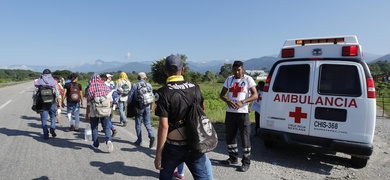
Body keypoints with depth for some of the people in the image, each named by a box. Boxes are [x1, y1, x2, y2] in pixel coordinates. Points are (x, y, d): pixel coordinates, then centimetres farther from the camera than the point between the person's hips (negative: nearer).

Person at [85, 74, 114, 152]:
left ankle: (96, 144, 22)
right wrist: (108, 109, 18)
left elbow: (88, 104, -6)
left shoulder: (90, 89, -9)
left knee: (94, 128, 14)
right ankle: (109, 140, -16)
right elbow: (110, 100, 2)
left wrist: (87, 114, 3)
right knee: (106, 127, 7)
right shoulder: (106, 87, -2)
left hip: (94, 112, -1)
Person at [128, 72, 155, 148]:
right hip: (147, 107, 2)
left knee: (138, 124, 11)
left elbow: (130, 97, -5)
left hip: (138, 107, -2)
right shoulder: (149, 85, 3)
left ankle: (139, 140, 17)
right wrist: (150, 107, 15)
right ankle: (151, 136, -11)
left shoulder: (134, 85, -5)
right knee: (147, 123, 10)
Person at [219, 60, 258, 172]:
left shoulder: (248, 79, -2)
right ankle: (233, 158, 30)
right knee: (230, 137, 14)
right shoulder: (229, 79, 9)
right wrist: (228, 101, -12)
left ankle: (246, 162, 12)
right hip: (230, 112, 5)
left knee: (245, 138, 0)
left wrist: (242, 102, -22)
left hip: (242, 113, -5)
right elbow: (221, 95, 10)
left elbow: (255, 95, -8)